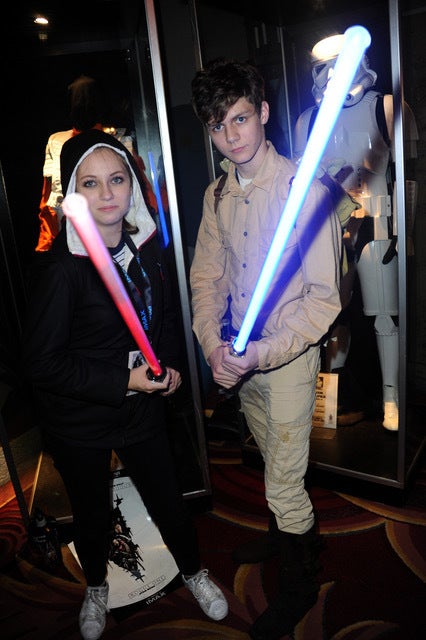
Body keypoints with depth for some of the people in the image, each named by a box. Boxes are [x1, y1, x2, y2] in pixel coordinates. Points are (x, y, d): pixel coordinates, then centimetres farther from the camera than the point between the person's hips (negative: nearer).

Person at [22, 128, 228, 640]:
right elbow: (41, 363, -21)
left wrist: (168, 365, -3)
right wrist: (123, 381, -24)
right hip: (77, 423, -4)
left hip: (142, 409, 4)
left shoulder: (145, 247, -5)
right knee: (92, 515, 20)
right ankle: (96, 587, 52)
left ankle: (193, 573, 48)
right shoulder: (59, 268, -24)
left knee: (169, 502, 17)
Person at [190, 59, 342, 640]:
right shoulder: (217, 196, 3)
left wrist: (263, 353, -26)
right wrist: (214, 345, -10)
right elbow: (207, 277, 5)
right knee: (274, 464, 26)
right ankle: (285, 534, 53)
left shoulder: (306, 190, -17)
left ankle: (301, 585, 34)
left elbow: (324, 298, -18)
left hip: (289, 358, -6)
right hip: (239, 359, 6)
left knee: (284, 481, 6)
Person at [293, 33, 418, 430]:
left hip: (375, 228, -3)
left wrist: (403, 230, -3)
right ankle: (341, 393, 21)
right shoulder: (307, 120, 12)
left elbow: (407, 175, 2)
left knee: (385, 316, 0)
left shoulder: (389, 110, 3)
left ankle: (391, 397, 14)